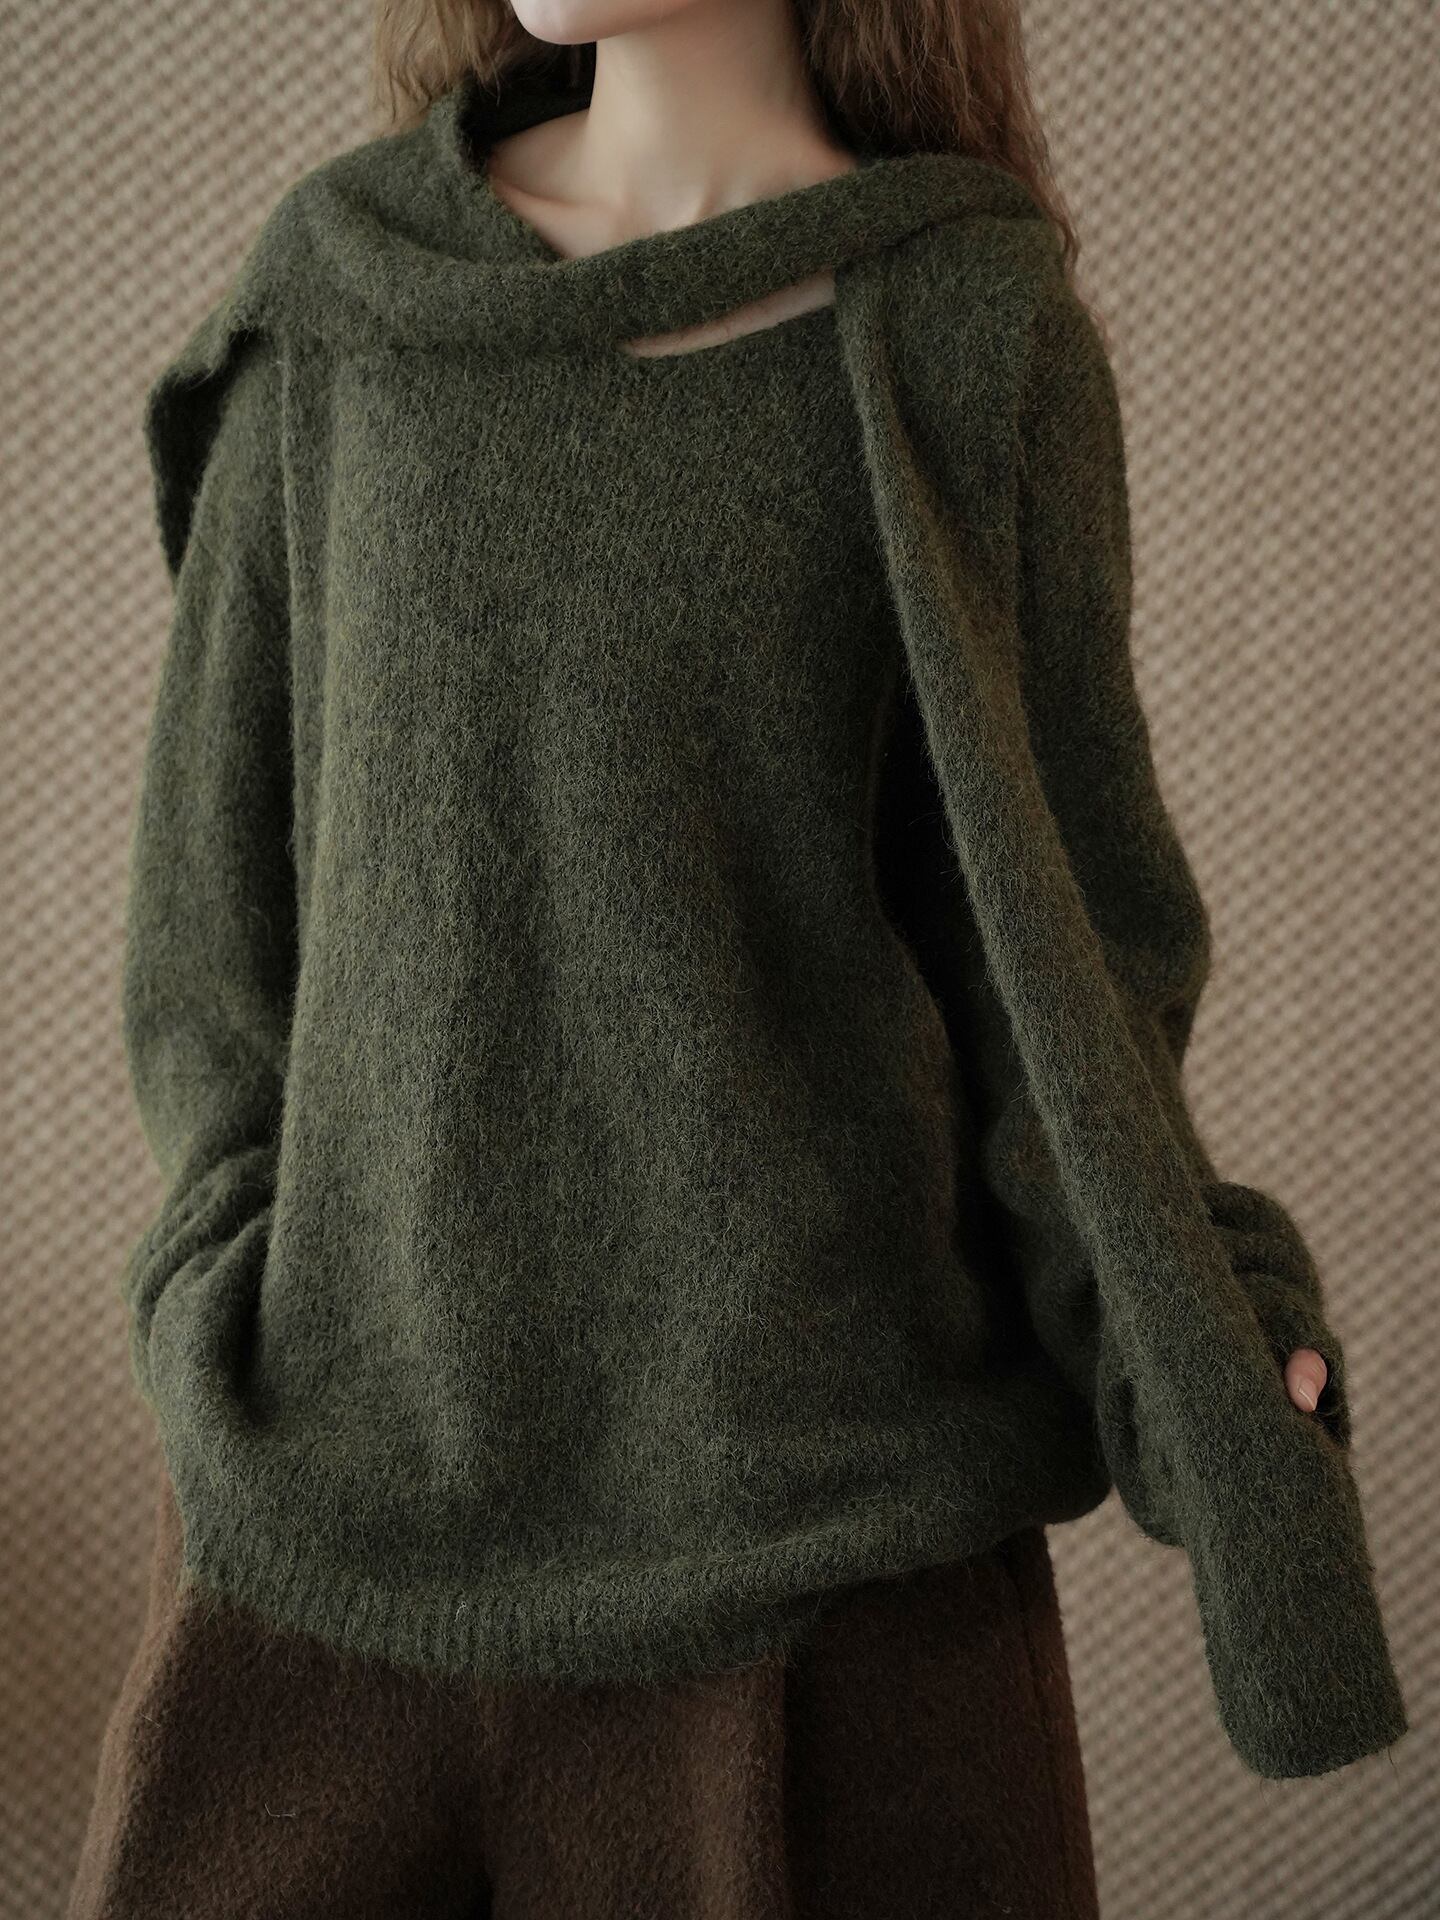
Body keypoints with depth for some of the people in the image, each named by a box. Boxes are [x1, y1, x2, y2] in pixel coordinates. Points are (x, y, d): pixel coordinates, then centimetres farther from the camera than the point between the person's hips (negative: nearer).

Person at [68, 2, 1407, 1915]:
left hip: (804, 1460, -2)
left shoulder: (977, 320, -3)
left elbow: (1047, 902, 0)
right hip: (349, 1453, 3)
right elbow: (225, 838, 8)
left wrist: (1191, 1350, -14)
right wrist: (246, 1299, -2)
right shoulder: (343, 277, 4)